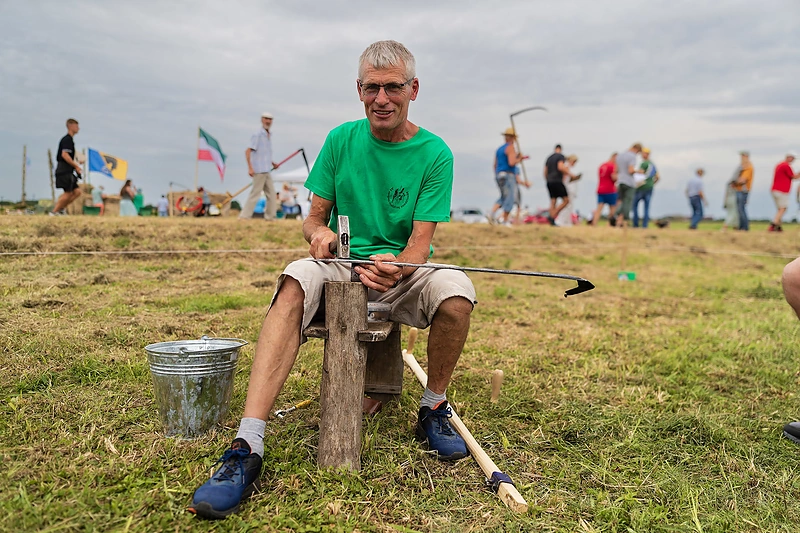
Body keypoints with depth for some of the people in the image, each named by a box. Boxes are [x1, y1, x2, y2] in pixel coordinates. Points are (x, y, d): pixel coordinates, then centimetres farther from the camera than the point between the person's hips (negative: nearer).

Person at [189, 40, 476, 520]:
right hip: (342, 265, 1)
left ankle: (434, 408, -5)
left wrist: (396, 268, -33)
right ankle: (248, 445, -39)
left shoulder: (434, 153, -3)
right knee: (297, 279, -33)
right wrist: (318, 232, -18)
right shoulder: (342, 139, 4)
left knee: (456, 289, -33)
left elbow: (421, 241, -10)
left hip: (403, 271, 0)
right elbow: (315, 216, 7)